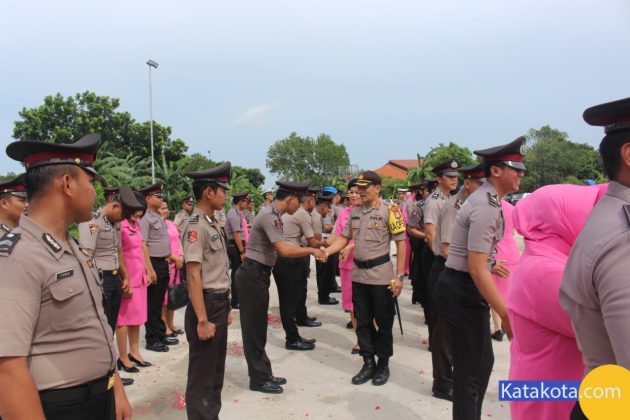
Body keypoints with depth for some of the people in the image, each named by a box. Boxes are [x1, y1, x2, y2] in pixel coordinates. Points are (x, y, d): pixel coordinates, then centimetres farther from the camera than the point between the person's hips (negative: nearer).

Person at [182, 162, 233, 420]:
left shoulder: (213, 223, 11)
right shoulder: (196, 226, -18)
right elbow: (194, 276, -22)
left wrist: (226, 308, 17)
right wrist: (202, 320, -23)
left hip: (220, 303, 9)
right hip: (207, 305, -9)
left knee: (216, 370, 21)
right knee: (202, 374, 5)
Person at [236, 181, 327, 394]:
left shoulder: (273, 214, 10)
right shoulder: (269, 216, -21)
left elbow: (280, 249, 12)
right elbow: (285, 250, -28)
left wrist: (309, 252, 8)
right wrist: (311, 250, -17)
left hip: (258, 274, 10)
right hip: (252, 275, -10)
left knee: (259, 327, 16)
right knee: (254, 328, 2)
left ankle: (264, 374, 28)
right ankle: (259, 379, 14)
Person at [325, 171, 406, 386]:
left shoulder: (389, 211, -10)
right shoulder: (354, 212, 7)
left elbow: (401, 243, -9)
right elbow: (344, 238, 10)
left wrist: (399, 276, -13)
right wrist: (326, 251, -8)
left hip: (381, 275, -5)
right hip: (358, 275, 6)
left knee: (383, 322, 8)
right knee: (362, 322, 13)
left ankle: (383, 364, 25)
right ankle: (368, 363, 27)